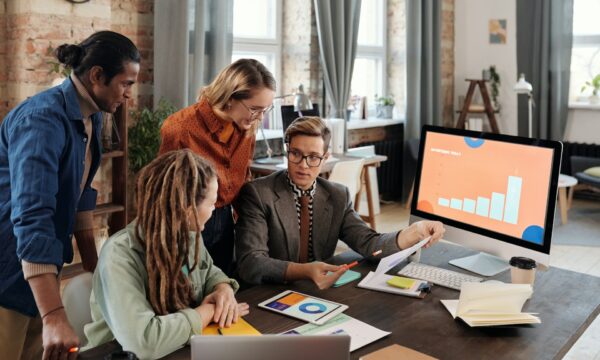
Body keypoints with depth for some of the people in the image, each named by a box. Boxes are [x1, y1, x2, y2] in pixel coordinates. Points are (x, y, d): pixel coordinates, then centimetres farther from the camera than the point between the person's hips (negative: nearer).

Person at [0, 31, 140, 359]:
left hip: (41, 264, 8)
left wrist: (93, 267, 14)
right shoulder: (43, 120, -25)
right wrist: (54, 317, -40)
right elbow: (31, 218, -34)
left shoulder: (91, 117, 3)